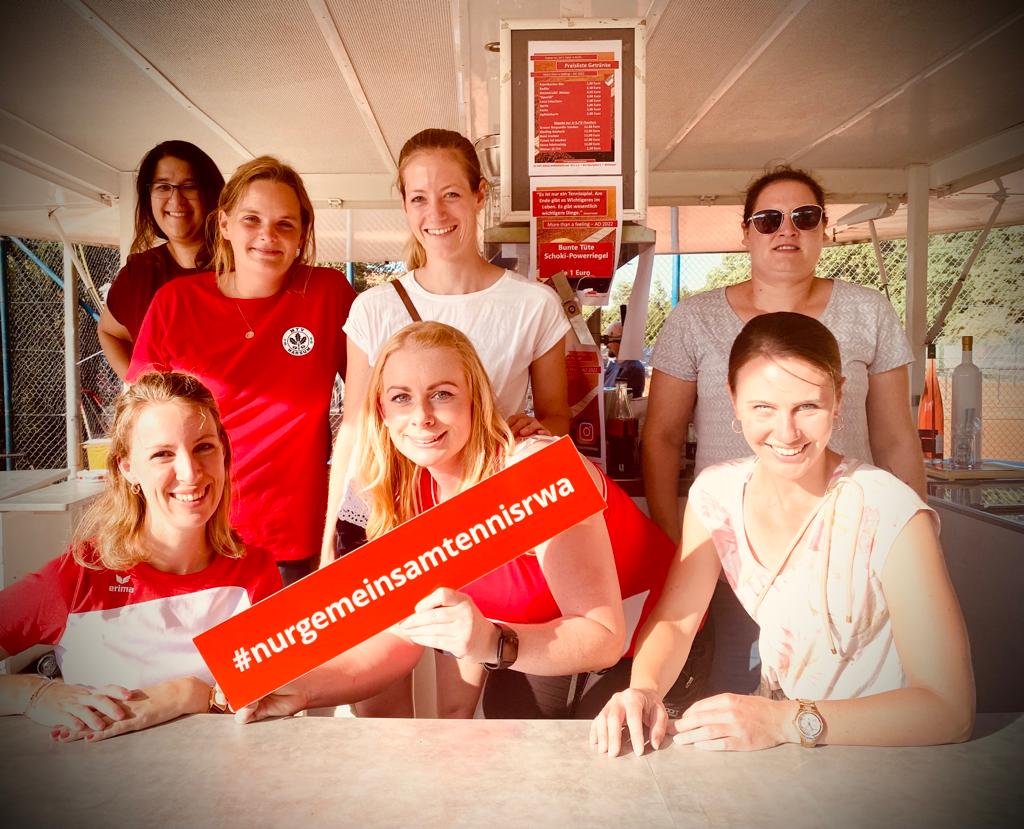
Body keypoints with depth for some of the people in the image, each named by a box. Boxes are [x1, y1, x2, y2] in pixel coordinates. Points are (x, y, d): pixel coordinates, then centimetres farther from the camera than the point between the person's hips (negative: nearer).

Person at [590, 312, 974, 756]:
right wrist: (644, 689, -19)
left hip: (879, 750, -2)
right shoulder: (717, 492, -7)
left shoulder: (891, 514, -21)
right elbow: (673, 619, 0)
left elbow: (950, 708, -21)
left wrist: (788, 721, -30)